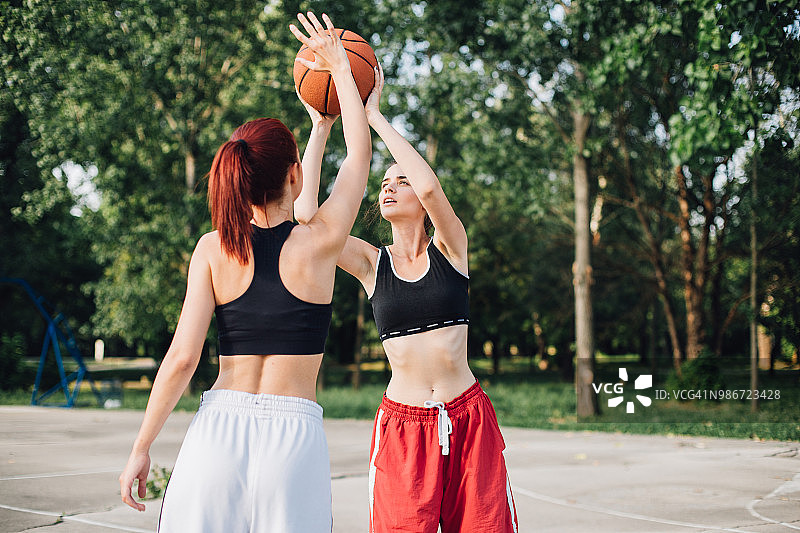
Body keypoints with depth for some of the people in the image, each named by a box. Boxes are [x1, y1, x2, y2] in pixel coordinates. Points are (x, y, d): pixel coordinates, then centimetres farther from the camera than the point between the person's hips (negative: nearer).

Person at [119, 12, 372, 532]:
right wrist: (340, 67, 24)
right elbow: (361, 151, 14)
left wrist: (142, 448, 4)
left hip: (219, 426, 1)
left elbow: (181, 358, -4)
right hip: (294, 432, -1)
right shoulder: (320, 240, -2)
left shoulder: (213, 250, 0)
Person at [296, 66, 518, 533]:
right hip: (401, 425, 1)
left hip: (468, 420, 0)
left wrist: (374, 114, -14)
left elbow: (430, 186, -19)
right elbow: (306, 214, -10)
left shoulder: (451, 247, 2)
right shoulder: (371, 263, 5)